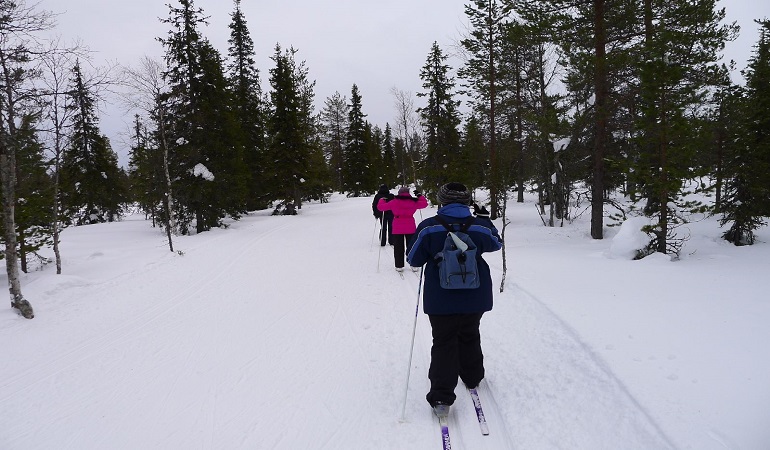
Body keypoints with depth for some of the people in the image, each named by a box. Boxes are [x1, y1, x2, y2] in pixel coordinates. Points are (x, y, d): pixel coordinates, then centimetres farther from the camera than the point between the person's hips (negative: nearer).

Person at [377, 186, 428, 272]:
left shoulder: (394, 202, -5)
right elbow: (424, 203, 16)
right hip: (410, 228, 1)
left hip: (397, 229, -1)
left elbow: (380, 207, 0)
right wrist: (420, 196, 29)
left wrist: (382, 200, 19)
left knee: (398, 248, 8)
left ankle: (399, 266, 8)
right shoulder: (413, 202, 0)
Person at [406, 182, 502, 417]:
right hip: (475, 298, 2)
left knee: (443, 343, 8)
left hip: (441, 300, -2)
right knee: (470, 337, 24)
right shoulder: (480, 226, -6)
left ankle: (442, 397, 1)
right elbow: (496, 244, 16)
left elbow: (414, 259, -5)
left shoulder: (428, 227, -13)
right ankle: (472, 378, 41)